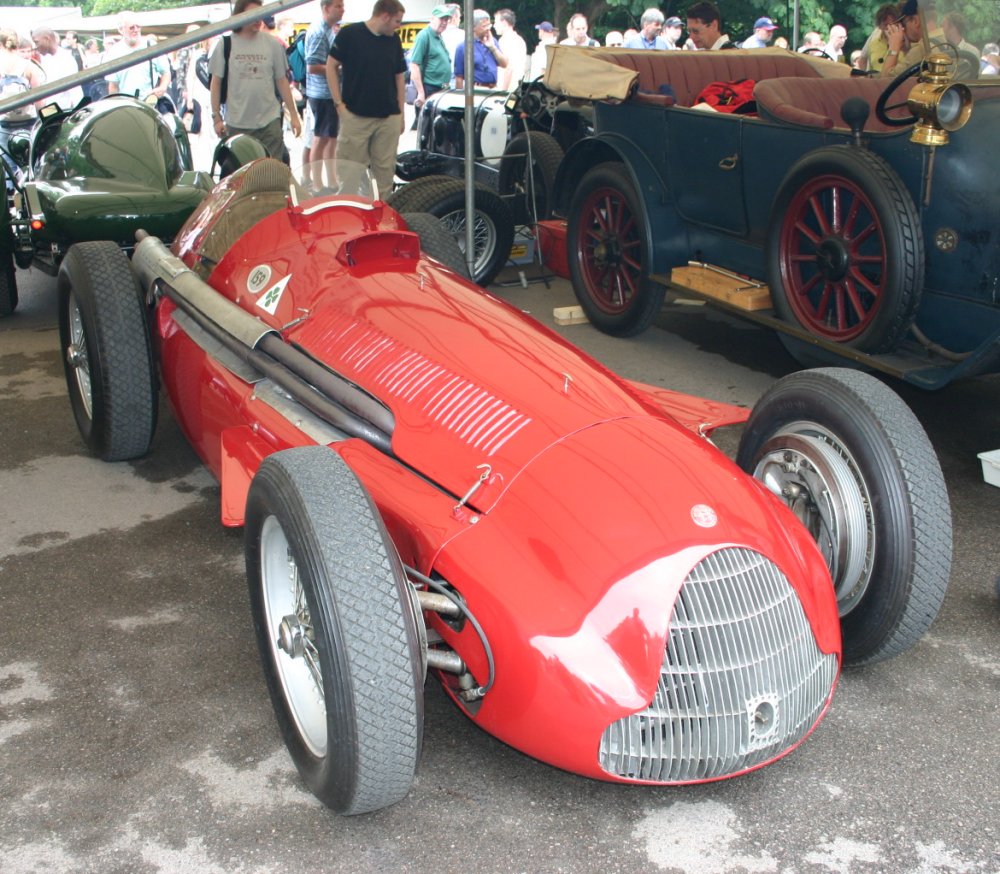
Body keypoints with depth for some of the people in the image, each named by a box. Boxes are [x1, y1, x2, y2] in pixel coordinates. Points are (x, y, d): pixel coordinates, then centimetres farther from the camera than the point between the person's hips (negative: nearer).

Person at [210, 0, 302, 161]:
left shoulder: (272, 44, 3)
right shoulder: (225, 44, 0)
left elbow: (282, 81, 8)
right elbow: (216, 83, 3)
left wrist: (293, 115, 5)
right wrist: (216, 117, -1)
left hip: (270, 122, 1)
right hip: (236, 124, 0)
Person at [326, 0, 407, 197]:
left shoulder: (394, 40, 10)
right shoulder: (350, 34, -4)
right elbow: (331, 66, -1)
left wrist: (401, 113, 11)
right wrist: (339, 103, -5)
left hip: (389, 118, 4)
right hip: (355, 115, -4)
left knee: (385, 169, 6)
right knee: (350, 170, -2)